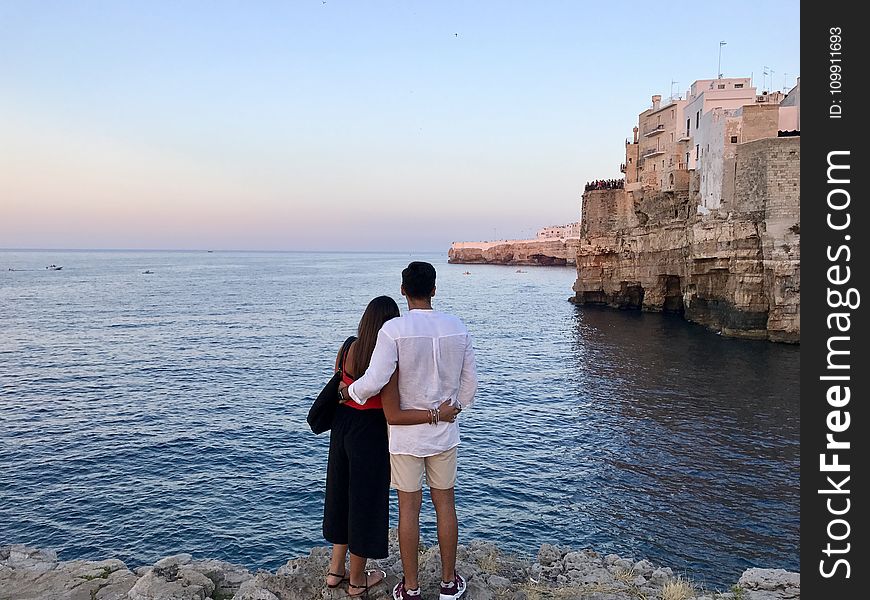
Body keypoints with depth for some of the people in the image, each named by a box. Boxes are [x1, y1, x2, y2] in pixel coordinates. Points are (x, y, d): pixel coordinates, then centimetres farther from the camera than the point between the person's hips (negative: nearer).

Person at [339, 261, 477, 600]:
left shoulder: (393, 330, -17)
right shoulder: (457, 328, -4)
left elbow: (374, 381, -24)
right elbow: (469, 384, 2)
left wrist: (348, 391, -4)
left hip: (404, 435, -3)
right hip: (445, 433, 3)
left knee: (408, 509, 9)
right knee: (445, 504, 15)